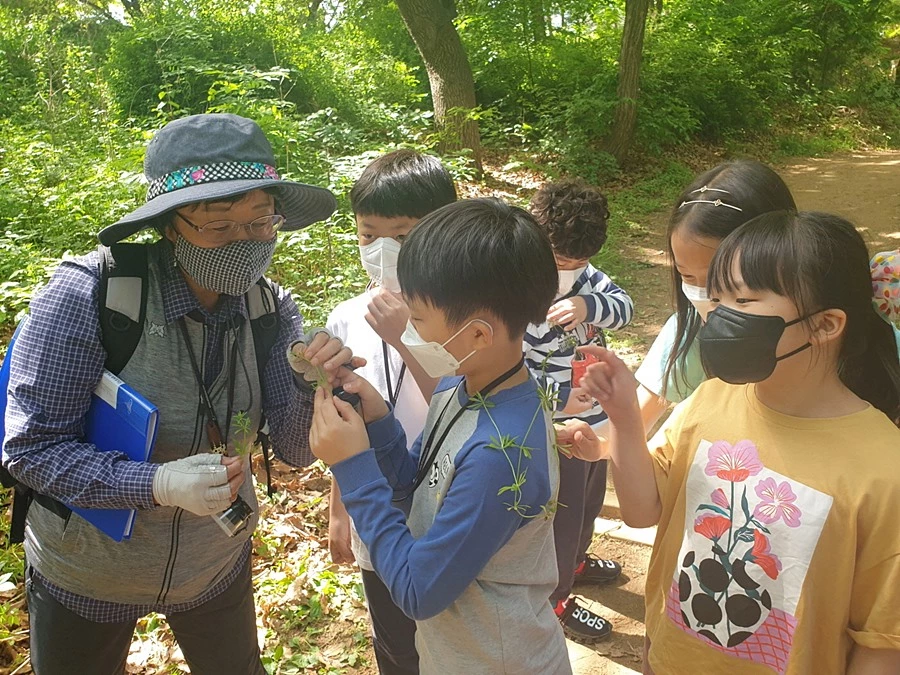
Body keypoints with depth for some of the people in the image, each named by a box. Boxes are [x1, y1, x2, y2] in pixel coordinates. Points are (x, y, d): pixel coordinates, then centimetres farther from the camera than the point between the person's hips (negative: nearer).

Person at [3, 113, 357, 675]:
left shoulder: (270, 308, -13)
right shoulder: (86, 295, -26)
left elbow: (296, 450, -12)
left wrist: (315, 385, -32)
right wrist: (157, 484, -36)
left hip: (218, 564, 4)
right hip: (87, 578, -3)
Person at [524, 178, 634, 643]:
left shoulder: (583, 276, -6)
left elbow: (624, 307, -11)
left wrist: (588, 306, -31)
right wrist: (564, 395, -37)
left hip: (595, 422, 8)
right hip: (558, 434, -8)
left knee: (590, 503, 30)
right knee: (562, 516, 13)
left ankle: (576, 561, 58)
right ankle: (557, 600, 37)